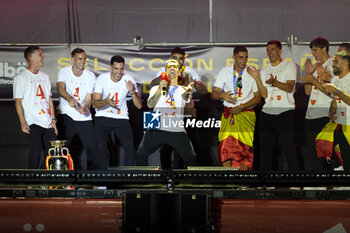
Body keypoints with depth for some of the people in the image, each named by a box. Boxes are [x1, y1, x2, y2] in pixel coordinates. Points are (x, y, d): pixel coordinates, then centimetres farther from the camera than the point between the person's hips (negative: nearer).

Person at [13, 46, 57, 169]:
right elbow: (18, 101, -5)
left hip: (48, 123, 6)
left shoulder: (44, 76, 17)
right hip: (33, 123, -6)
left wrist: (53, 119, 11)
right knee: (36, 151, -10)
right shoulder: (21, 78, -2)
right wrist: (23, 122, -13)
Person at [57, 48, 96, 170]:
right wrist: (69, 98, -38)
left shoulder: (90, 76, 5)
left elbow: (89, 97, -1)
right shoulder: (64, 72, 1)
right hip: (67, 115, -1)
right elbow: (60, 88, -17)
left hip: (84, 117, 2)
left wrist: (85, 107, -24)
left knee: (92, 148, -5)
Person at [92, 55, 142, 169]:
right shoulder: (102, 79, -10)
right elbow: (94, 103, -15)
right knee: (101, 147, -18)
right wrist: (106, 101, -36)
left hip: (121, 118, 1)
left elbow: (139, 105, -10)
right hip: (103, 117, -1)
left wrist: (132, 92, -27)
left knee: (130, 146, -16)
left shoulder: (129, 80, -7)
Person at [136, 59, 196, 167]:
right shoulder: (156, 88, 15)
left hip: (178, 131, 0)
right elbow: (150, 105, -2)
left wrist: (188, 91, -36)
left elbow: (185, 97, -11)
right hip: (157, 129, 0)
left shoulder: (182, 90, 14)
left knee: (191, 158, -7)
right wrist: (160, 89, -14)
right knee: (141, 154, -10)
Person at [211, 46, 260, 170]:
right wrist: (222, 95, -17)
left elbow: (258, 97, 4)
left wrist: (241, 107, -9)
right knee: (226, 146, -12)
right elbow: (213, 94, 6)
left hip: (246, 114, -1)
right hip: (228, 113, 1)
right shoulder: (225, 72, 6)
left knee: (245, 148, -10)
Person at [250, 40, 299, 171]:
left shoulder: (289, 66, 5)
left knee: (288, 145, -10)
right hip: (267, 113, 5)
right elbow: (264, 94, 7)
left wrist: (275, 82, -26)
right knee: (265, 146, 4)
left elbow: (289, 87, -9)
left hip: (285, 112, -5)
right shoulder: (264, 71, 17)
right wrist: (257, 78, -4)